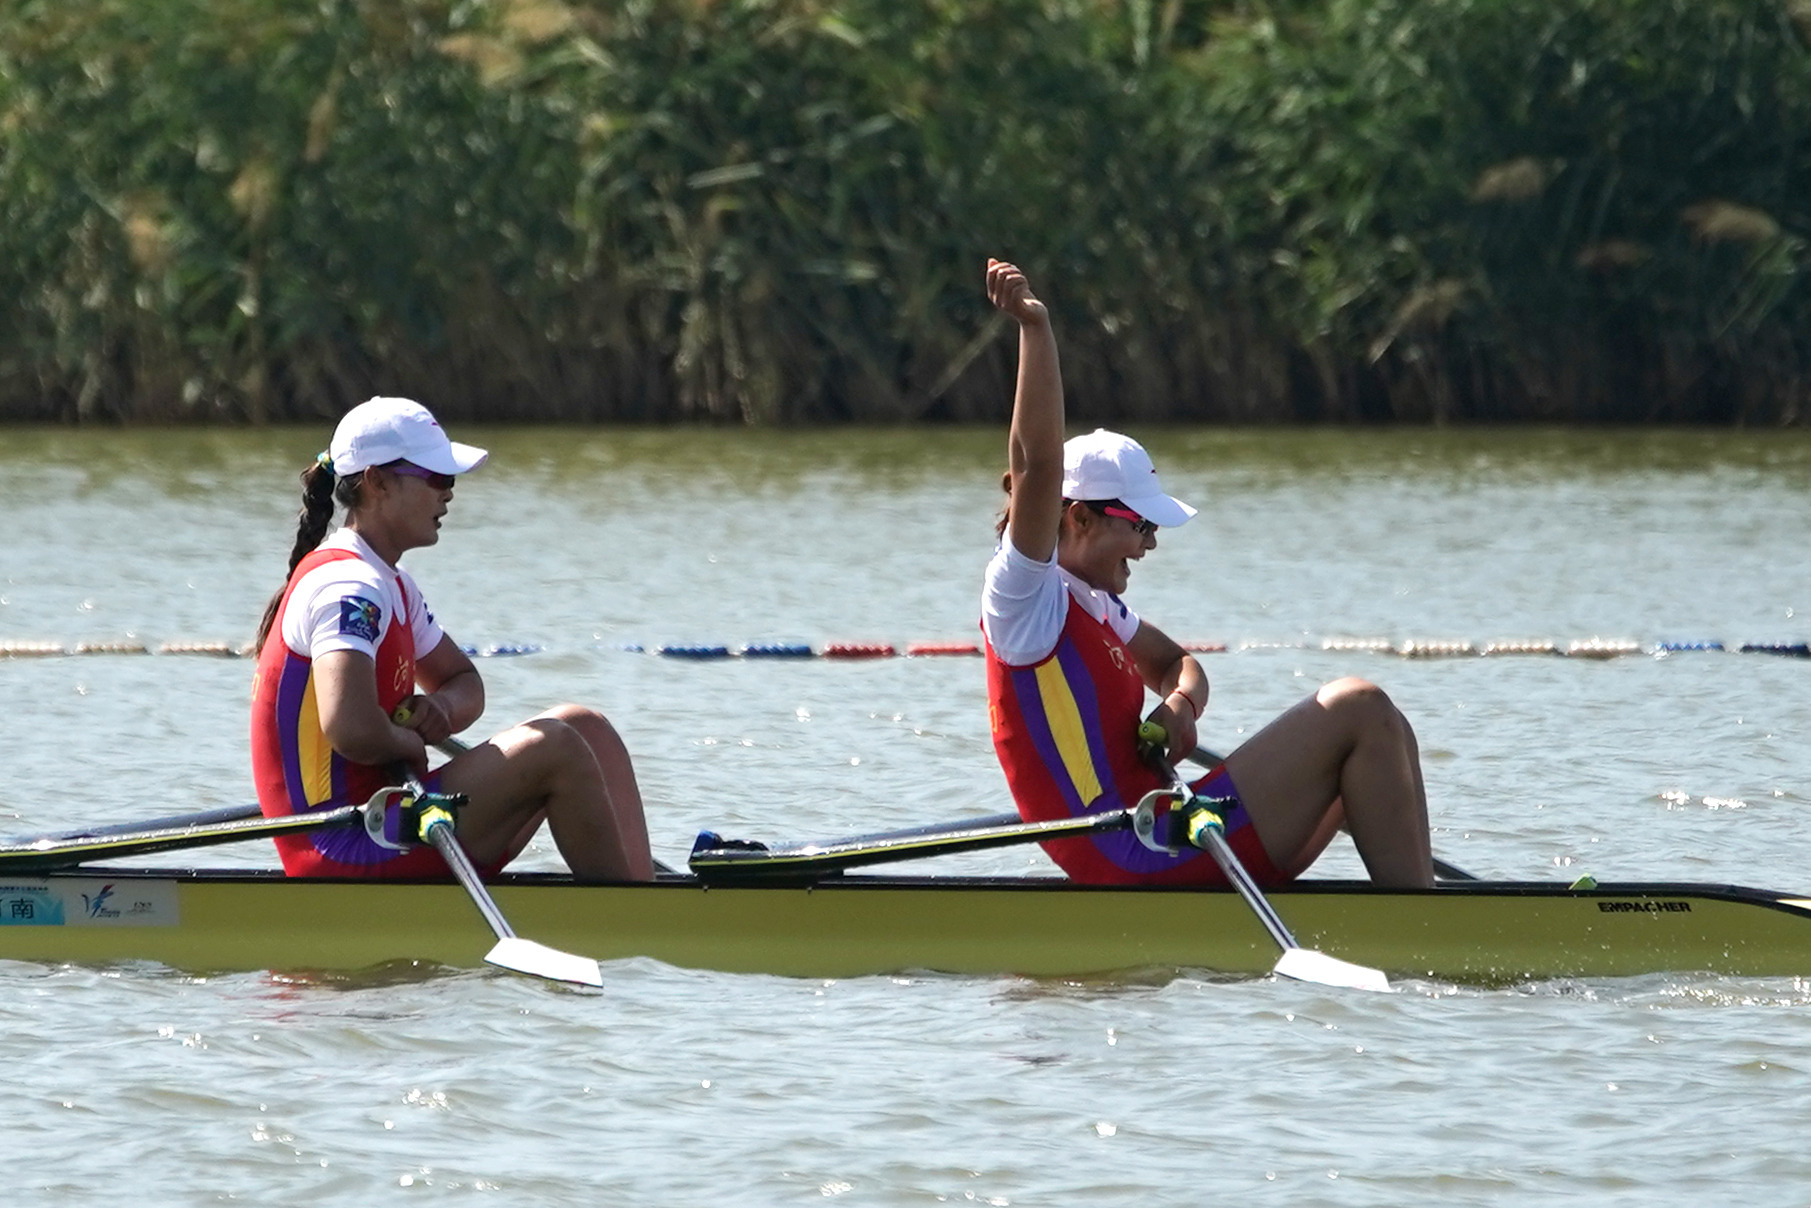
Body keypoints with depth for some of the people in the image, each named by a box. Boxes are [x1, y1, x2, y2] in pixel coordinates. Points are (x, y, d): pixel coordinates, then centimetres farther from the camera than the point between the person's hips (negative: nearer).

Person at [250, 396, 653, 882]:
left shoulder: (390, 586, 17)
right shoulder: (349, 590, -18)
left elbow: (465, 683, 27)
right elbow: (349, 729, -33)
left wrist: (440, 708, 2)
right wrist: (410, 744, -12)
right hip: (345, 856, -11)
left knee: (587, 730, 10)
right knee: (555, 748, -19)